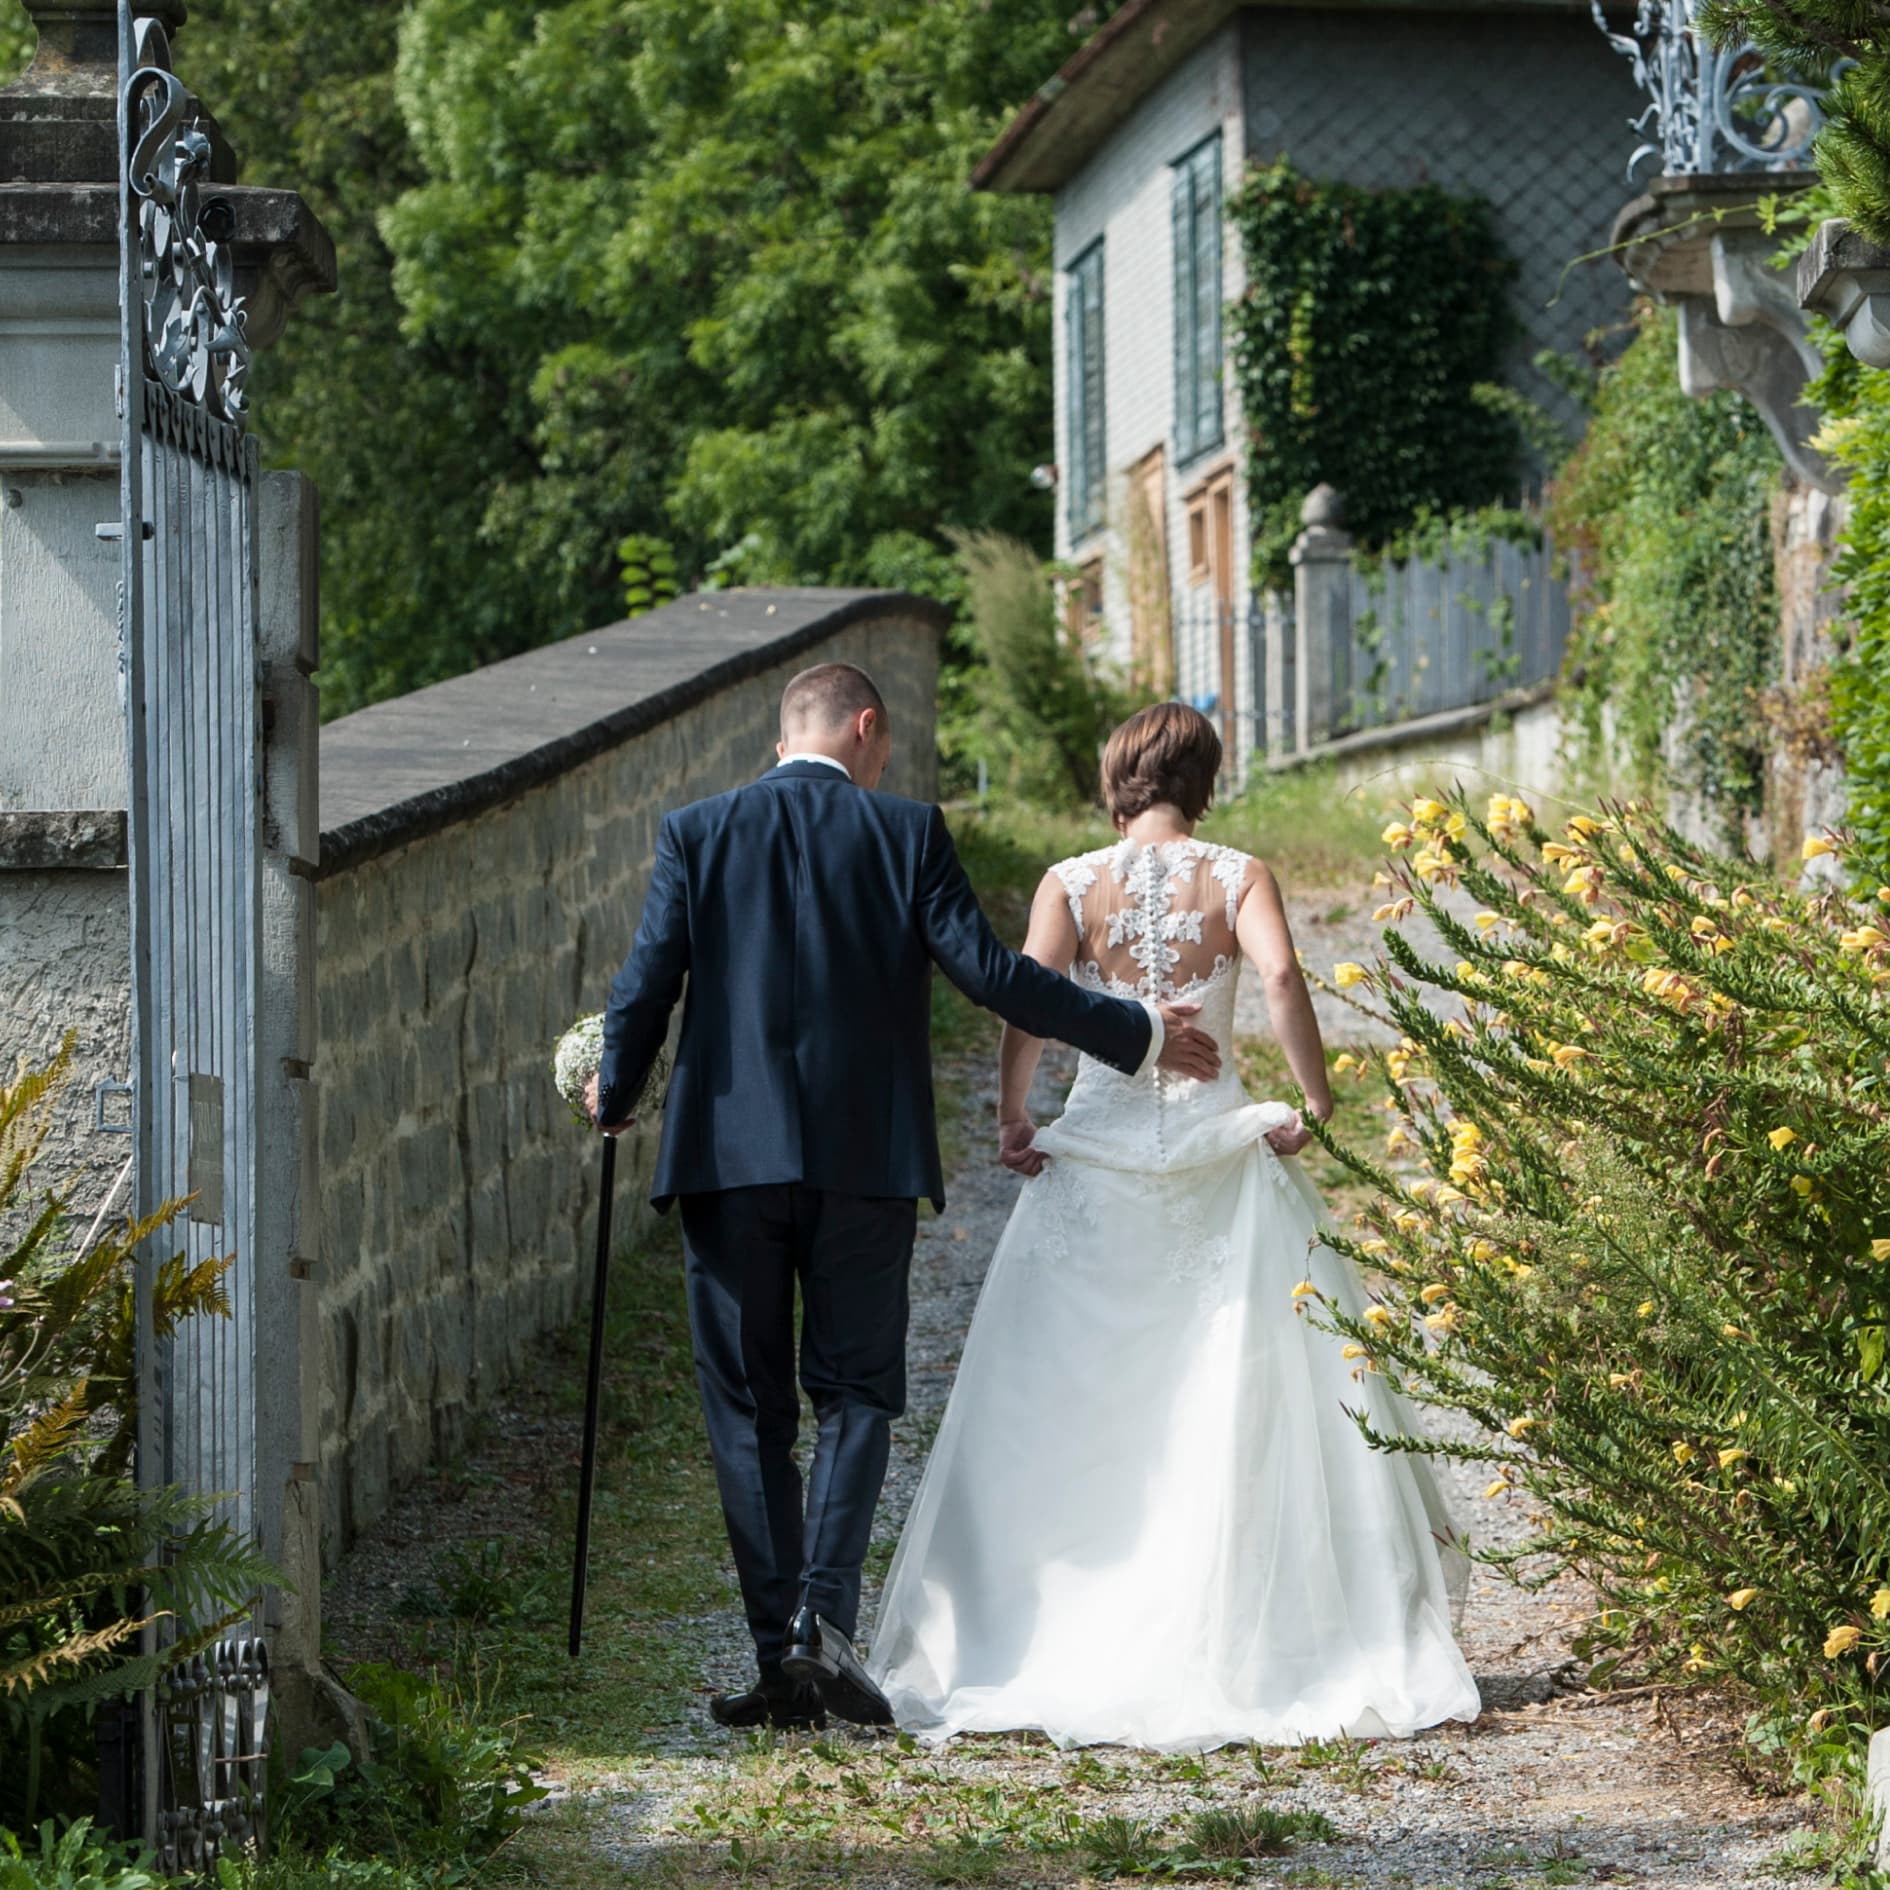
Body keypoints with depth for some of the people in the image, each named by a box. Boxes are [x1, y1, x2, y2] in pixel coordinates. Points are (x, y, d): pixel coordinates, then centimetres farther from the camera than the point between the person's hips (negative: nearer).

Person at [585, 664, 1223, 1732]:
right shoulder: (906, 832, 0)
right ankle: (825, 1622, -10)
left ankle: (782, 1661, 3)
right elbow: (988, 971, -5)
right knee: (855, 1394, 9)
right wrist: (1136, 1035, 4)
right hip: (866, 1160, -1)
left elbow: (647, 986, -3)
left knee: (749, 1411, 7)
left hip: (730, 1154, 1)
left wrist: (616, 1100, 15)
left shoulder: (698, 833, 3)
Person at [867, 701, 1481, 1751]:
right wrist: (1316, 1103, -12)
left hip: (1095, 1156, 0)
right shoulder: (1238, 878, 0)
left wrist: (1012, 1122, -5)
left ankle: (1032, 1640, 6)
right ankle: (1252, 1638, 3)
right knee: (1240, 1406, 4)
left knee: (1071, 1408, 6)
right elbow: (1281, 975, -18)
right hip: (1220, 1148, 0)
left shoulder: (1071, 884, 1)